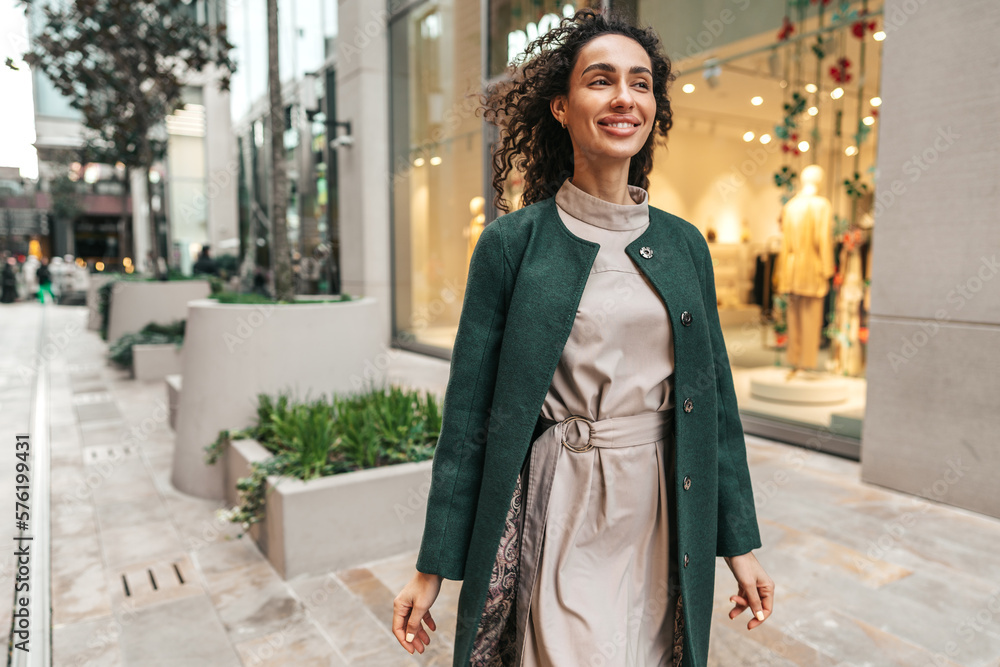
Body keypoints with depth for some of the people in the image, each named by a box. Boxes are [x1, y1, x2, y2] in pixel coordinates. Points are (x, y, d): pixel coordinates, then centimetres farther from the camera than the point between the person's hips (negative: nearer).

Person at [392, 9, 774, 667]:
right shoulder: (512, 242, -7)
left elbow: (716, 396, 7)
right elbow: (469, 410, -6)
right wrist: (434, 566, -4)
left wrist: (740, 541, 7)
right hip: (560, 516, -3)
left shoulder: (685, 244, 4)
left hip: (665, 514, 4)